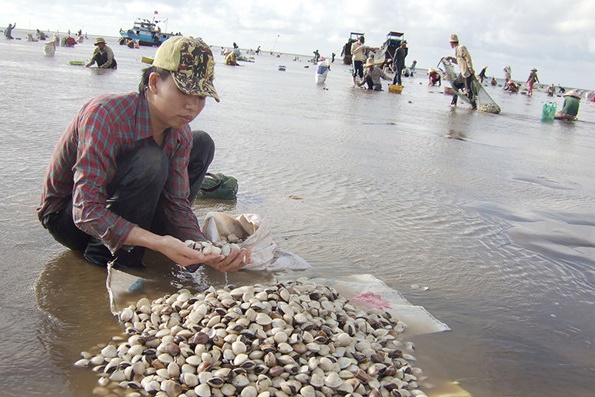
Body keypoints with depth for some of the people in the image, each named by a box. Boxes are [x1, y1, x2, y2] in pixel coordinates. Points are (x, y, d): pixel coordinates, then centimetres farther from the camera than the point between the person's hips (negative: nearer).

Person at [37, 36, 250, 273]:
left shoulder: (181, 134, -8)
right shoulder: (105, 115, -31)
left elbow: (177, 205, -10)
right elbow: (86, 211, -36)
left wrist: (208, 253, -29)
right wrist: (158, 243, -46)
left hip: (112, 202, 7)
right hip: (66, 216, -7)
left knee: (202, 144, -1)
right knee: (150, 162, -34)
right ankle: (107, 255, -16)